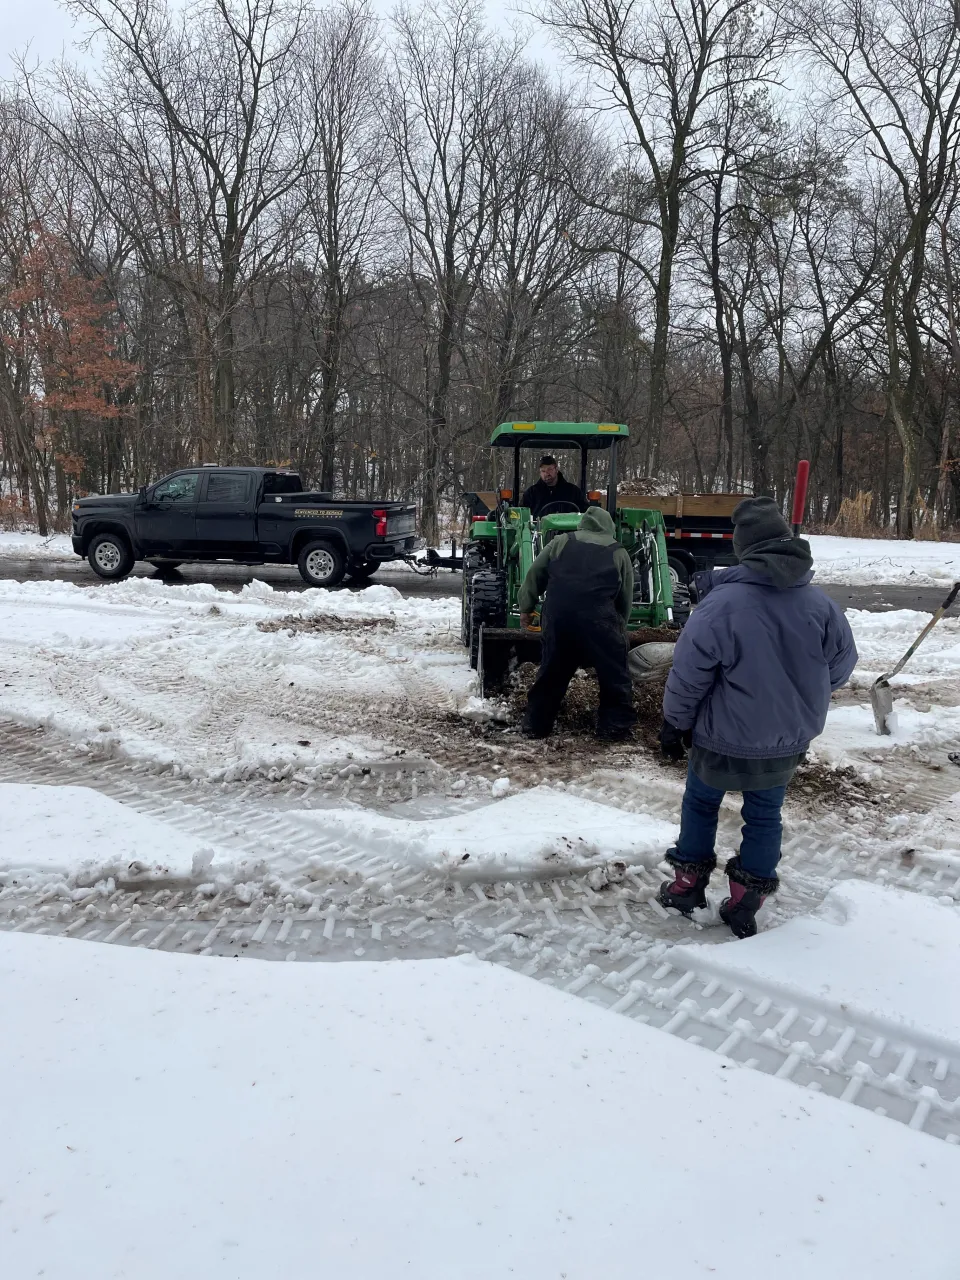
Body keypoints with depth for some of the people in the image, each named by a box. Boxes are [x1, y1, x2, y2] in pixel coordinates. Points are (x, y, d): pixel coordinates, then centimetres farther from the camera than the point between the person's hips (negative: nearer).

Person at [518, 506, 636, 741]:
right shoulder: (619, 553, 18)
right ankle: (617, 726, 14)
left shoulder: (560, 542, 20)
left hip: (558, 614, 2)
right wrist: (619, 627, 31)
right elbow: (626, 599, 19)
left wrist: (526, 608, 25)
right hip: (598, 616, -2)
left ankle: (536, 725, 21)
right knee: (614, 674, 11)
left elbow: (535, 575, 18)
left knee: (552, 672, 15)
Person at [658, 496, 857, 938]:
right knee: (765, 816, 20)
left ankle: (688, 883, 33)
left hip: (723, 740, -3)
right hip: (788, 743, 3)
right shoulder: (822, 606, -11)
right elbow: (840, 670, 3)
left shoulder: (721, 602, -24)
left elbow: (688, 673, -18)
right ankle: (746, 904, 26)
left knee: (701, 803, 21)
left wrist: (674, 722, -3)